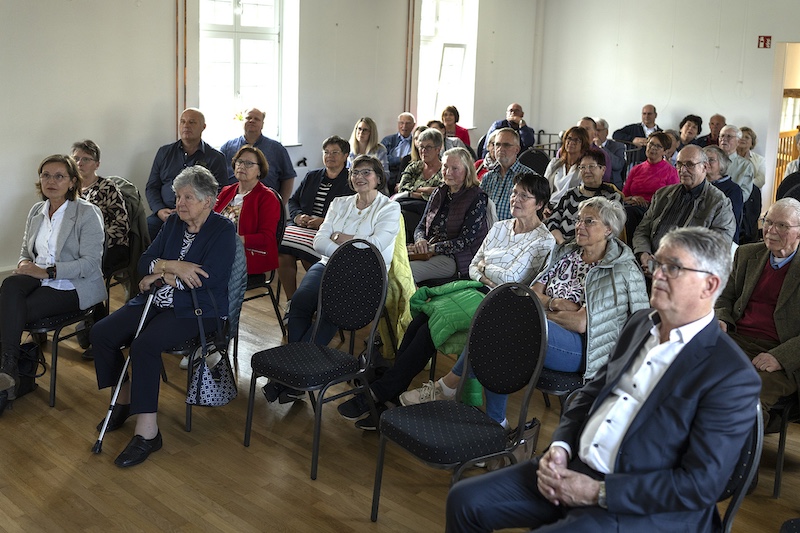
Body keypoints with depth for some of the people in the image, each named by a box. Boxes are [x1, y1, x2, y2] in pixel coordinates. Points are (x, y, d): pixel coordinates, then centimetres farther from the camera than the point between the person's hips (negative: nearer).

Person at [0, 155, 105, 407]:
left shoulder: (87, 212, -8)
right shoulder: (36, 211, 13)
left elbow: (91, 263, -15)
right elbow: (26, 250, 21)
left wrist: (47, 271, -22)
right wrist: (24, 264, -5)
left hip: (73, 286, -5)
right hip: (40, 279, 5)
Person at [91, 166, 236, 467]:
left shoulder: (223, 231, -8)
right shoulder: (173, 222, 13)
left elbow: (206, 278, -20)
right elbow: (144, 262, 7)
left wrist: (161, 276, -11)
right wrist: (173, 266, -14)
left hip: (196, 309, -8)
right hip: (158, 303, 8)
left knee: (144, 345, -30)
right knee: (101, 333, -8)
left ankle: (147, 432, -24)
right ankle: (124, 398, 12)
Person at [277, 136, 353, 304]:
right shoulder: (311, 177, 25)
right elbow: (293, 200, 23)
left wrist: (324, 221, -17)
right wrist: (298, 216, 0)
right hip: (300, 226, 5)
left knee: (307, 255, -33)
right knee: (282, 251, -25)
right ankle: (290, 301, -16)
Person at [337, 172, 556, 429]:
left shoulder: (544, 240, -2)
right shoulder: (500, 227, 20)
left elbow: (510, 278, -10)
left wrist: (484, 267, 2)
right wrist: (487, 278, -1)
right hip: (475, 289, 7)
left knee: (438, 319, -29)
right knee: (421, 319, -22)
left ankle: (380, 393, -26)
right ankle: (389, 398, -25)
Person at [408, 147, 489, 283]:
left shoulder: (477, 198, -3)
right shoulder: (439, 193, 16)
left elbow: (465, 240, -10)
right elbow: (421, 227, 16)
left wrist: (431, 248, -18)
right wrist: (420, 240, -9)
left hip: (455, 259, -6)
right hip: (428, 253, 6)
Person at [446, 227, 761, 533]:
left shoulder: (733, 377, -14)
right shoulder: (641, 323, 9)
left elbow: (702, 484, -17)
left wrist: (599, 492, -18)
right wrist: (559, 447, -2)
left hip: (641, 508, -7)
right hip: (574, 468, 7)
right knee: (465, 499, -2)